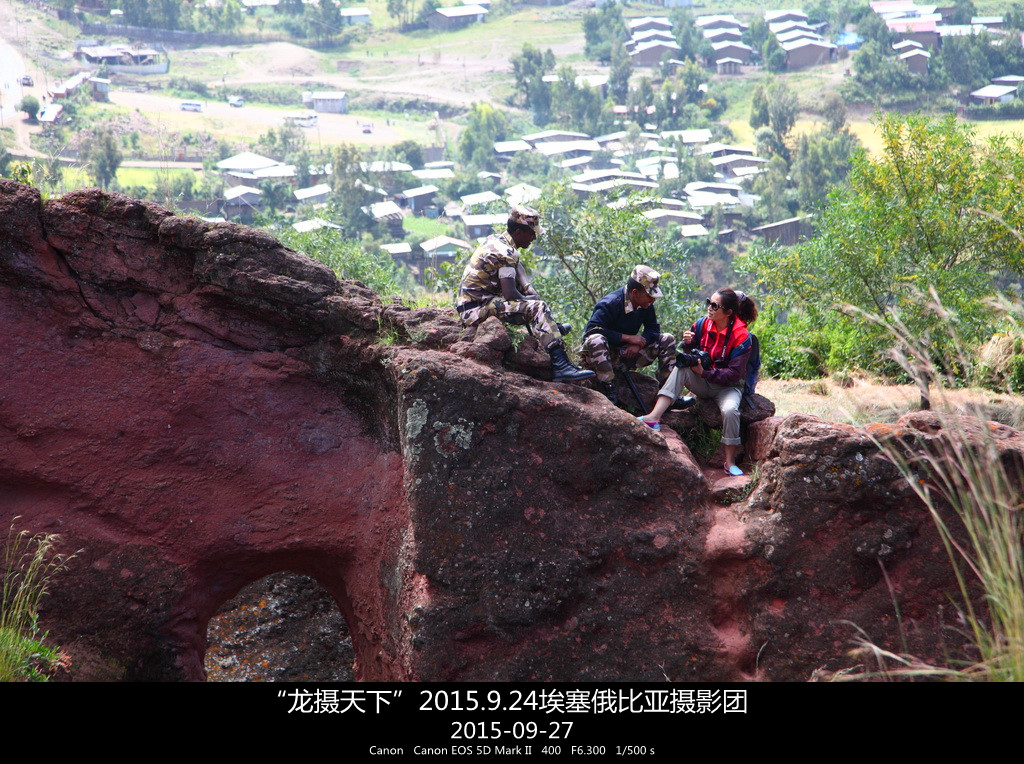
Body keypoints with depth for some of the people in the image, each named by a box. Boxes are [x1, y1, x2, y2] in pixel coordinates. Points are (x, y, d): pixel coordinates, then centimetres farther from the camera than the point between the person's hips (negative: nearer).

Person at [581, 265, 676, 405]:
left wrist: (638, 344, -20)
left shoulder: (646, 306, -2)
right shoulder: (610, 304, -23)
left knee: (667, 340, -4)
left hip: (628, 352, 6)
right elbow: (592, 330, -31)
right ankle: (610, 392, -41)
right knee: (595, 340, -40)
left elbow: (653, 330, 4)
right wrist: (628, 338, -28)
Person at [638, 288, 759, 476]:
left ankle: (730, 462, -18)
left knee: (730, 410, -35)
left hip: (728, 386, -4)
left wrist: (704, 372, -27)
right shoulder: (702, 325, -3)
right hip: (703, 384, 4)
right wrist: (688, 343, -16)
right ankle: (654, 417, -40)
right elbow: (688, 356, 7)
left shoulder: (741, 337, -16)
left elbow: (734, 374, -20)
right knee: (681, 369, -25)